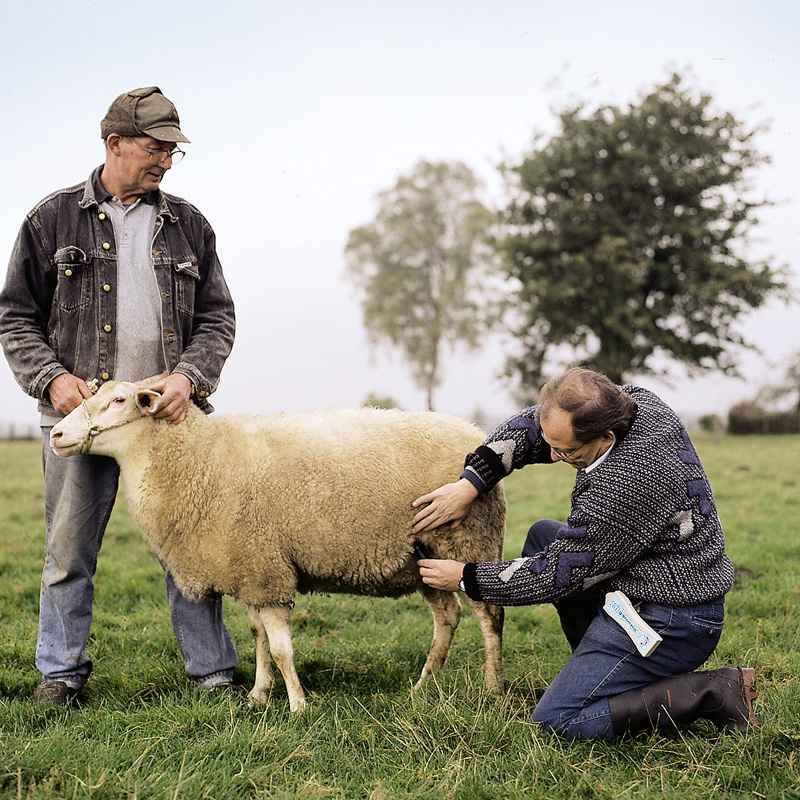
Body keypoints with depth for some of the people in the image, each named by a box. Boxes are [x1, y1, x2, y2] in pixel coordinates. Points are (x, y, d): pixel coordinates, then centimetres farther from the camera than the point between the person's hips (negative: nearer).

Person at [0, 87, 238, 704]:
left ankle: (213, 670, 14)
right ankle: (62, 671, 21)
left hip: (169, 413, 1)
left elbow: (217, 318, 9)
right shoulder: (54, 219, 5)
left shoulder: (188, 225, 11)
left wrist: (188, 376, -9)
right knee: (69, 549, 6)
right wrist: (51, 378, -9)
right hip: (80, 411, -1)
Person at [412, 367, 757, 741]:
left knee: (555, 721, -10)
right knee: (543, 536, 18)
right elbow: (531, 423, 7)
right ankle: (606, 673, 14)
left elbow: (555, 574, -19)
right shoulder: (634, 401, -6)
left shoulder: (625, 486, -31)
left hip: (668, 622, -10)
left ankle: (713, 693, -8)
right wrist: (469, 484, -1)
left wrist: (465, 578, -7)